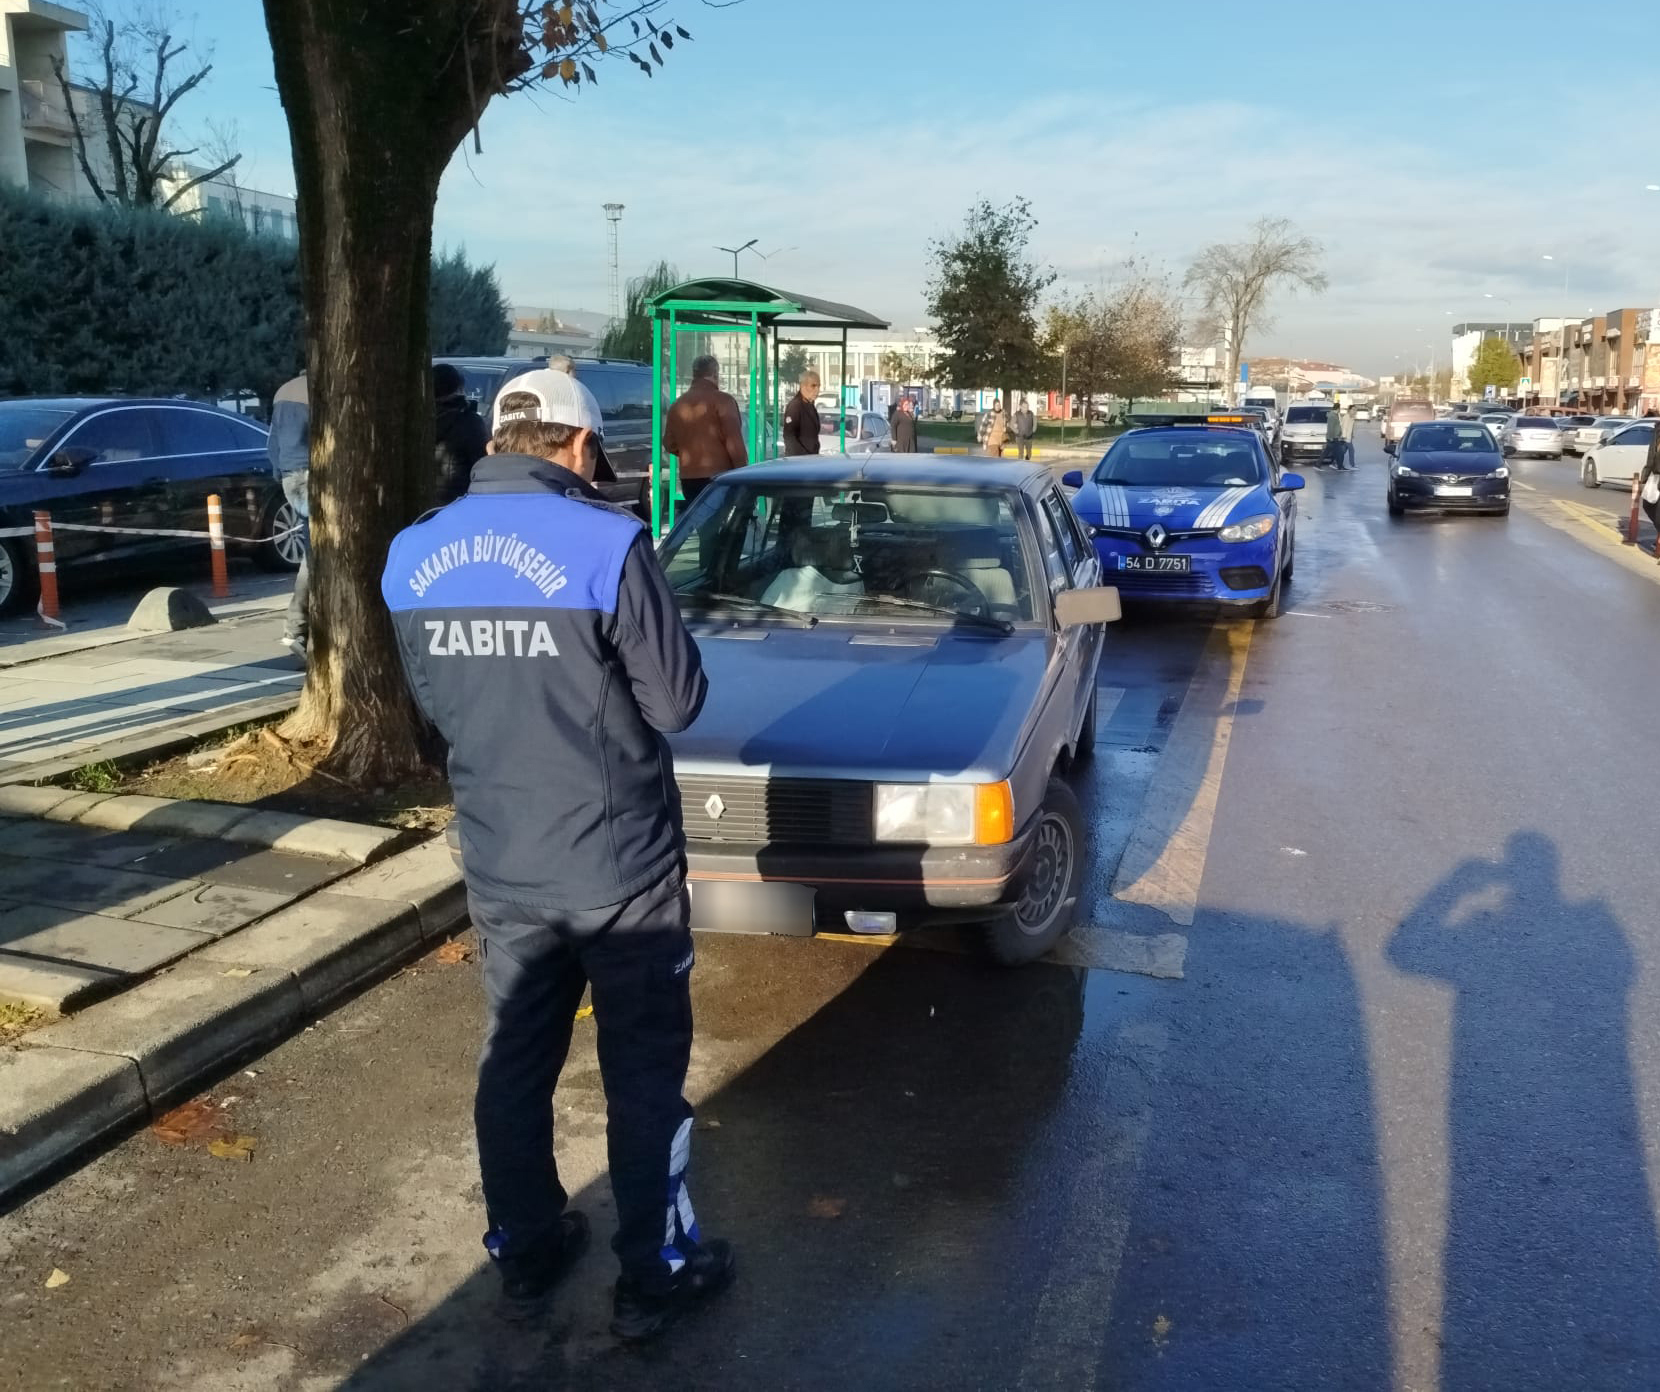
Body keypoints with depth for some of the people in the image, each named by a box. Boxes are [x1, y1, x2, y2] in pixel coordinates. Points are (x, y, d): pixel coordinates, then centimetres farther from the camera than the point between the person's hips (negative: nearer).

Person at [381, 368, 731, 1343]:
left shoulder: (413, 555, 0)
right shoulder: (605, 542, -18)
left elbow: (433, 702, 11)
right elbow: (677, 702, -12)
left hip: (497, 866, 5)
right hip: (618, 862, -5)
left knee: (514, 1062, 19)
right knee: (644, 1070, 10)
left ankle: (525, 1255, 35)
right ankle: (655, 1274, 24)